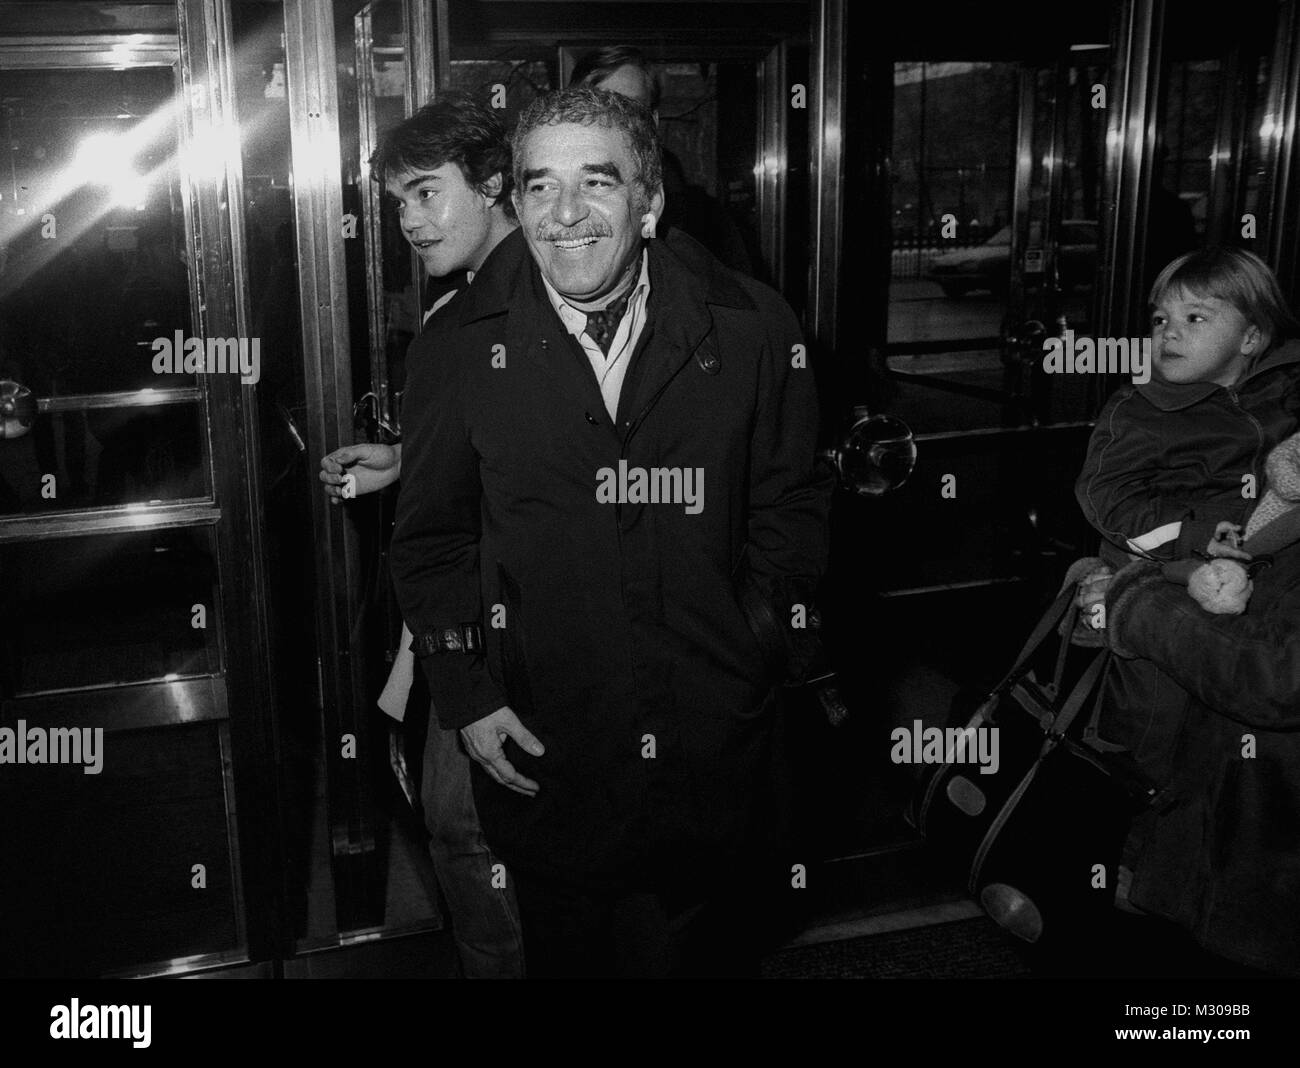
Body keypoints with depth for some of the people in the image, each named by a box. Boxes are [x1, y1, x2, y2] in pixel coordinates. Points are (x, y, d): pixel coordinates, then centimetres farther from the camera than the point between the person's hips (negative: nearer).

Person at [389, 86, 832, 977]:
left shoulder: (751, 328, -5)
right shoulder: (461, 348, -4)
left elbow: (791, 501, 4)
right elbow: (433, 539, 2)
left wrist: (764, 635, -5)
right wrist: (468, 696, -4)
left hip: (713, 742, 1)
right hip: (540, 751, 0)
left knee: (701, 949, 21)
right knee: (566, 950, 20)